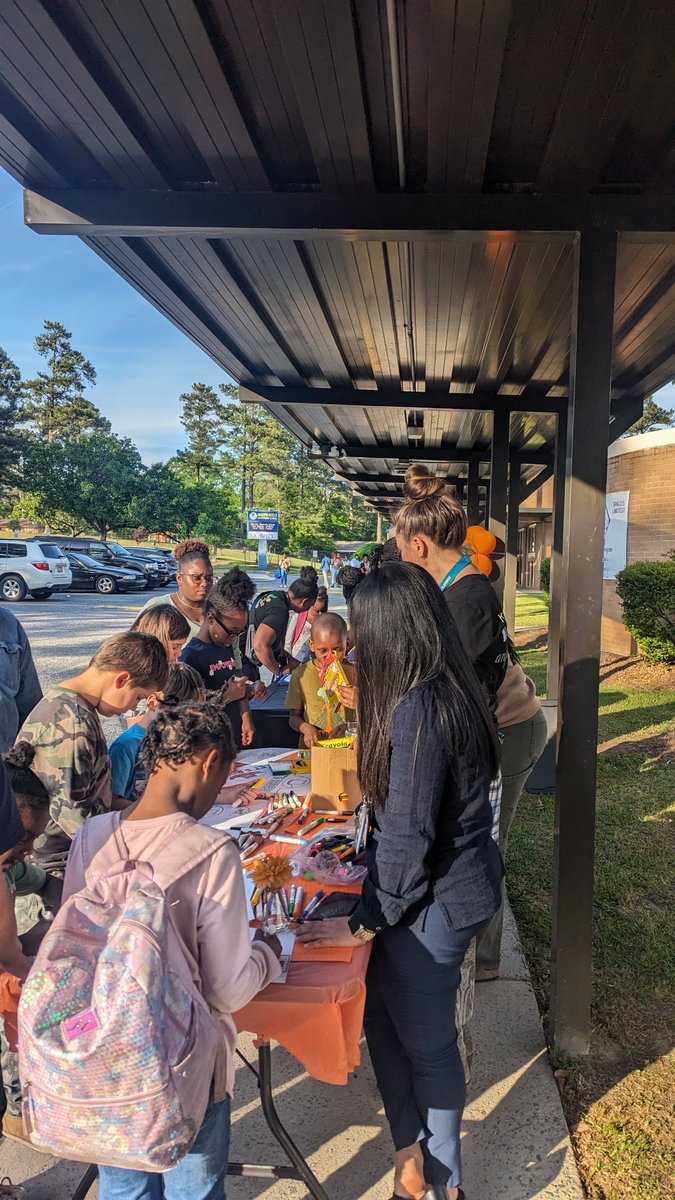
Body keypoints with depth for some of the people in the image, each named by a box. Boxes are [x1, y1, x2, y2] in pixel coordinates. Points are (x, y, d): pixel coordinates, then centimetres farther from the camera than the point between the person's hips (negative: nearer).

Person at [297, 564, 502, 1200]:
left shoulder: (417, 708, -28)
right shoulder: (443, 690, 2)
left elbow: (408, 836, -25)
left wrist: (365, 923, -13)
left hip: (433, 901, -8)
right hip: (449, 881, 8)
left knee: (426, 1039, 13)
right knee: (381, 1013, 20)